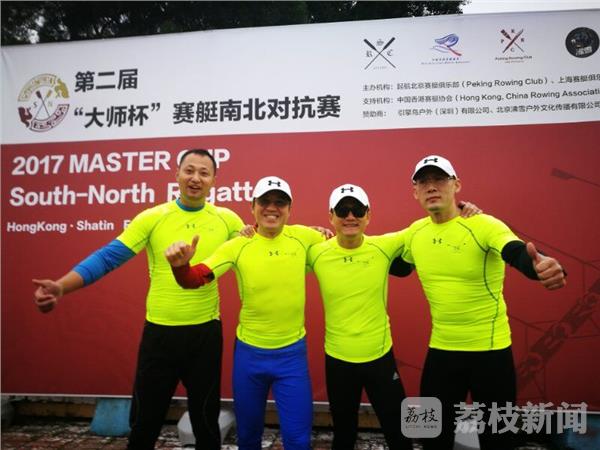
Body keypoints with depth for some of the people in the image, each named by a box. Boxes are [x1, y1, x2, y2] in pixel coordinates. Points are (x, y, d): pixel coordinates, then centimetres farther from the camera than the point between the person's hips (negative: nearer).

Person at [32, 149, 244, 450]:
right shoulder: (152, 218, -5)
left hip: (206, 333, 1)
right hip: (160, 332, 0)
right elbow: (107, 258, -9)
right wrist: (61, 286, -20)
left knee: (206, 419, 17)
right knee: (144, 421, 15)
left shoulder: (228, 220, -1)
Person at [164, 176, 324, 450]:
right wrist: (180, 264, -36)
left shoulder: (303, 237, -6)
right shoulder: (237, 246, -9)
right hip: (249, 352, 1)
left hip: (293, 352, 0)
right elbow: (193, 280, -17)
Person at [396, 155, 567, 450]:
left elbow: (521, 255, -36)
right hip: (440, 350, 4)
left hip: (490, 350, -4)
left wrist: (545, 266, -57)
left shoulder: (484, 226, -17)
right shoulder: (415, 232, -1)